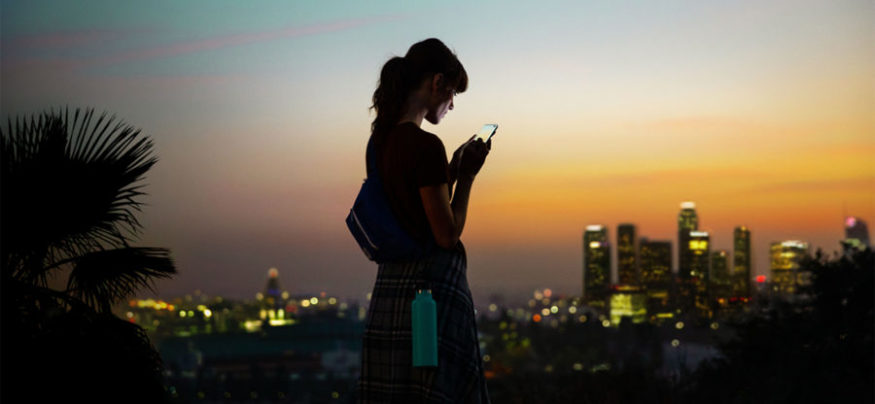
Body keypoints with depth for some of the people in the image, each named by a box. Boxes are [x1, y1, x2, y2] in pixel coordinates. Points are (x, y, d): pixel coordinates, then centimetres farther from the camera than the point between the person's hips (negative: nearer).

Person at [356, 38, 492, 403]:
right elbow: (447, 235, -15)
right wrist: (466, 175, -6)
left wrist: (453, 168, 16)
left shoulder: (381, 139, 9)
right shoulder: (426, 146, -17)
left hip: (390, 280, 9)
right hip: (431, 282, -9)